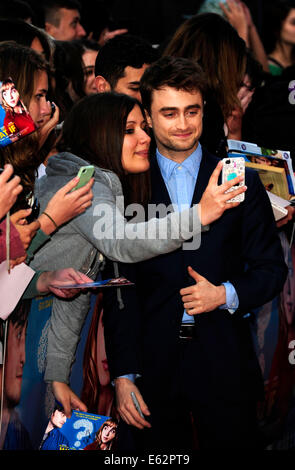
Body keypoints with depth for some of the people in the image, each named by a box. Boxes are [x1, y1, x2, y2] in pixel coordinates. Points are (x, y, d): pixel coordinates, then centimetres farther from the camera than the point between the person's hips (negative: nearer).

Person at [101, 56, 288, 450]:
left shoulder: (240, 182, 4)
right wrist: (123, 376, -4)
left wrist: (226, 294, -12)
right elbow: (117, 291, 2)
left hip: (224, 367, 0)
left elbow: (272, 268, 8)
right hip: (153, 369, 0)